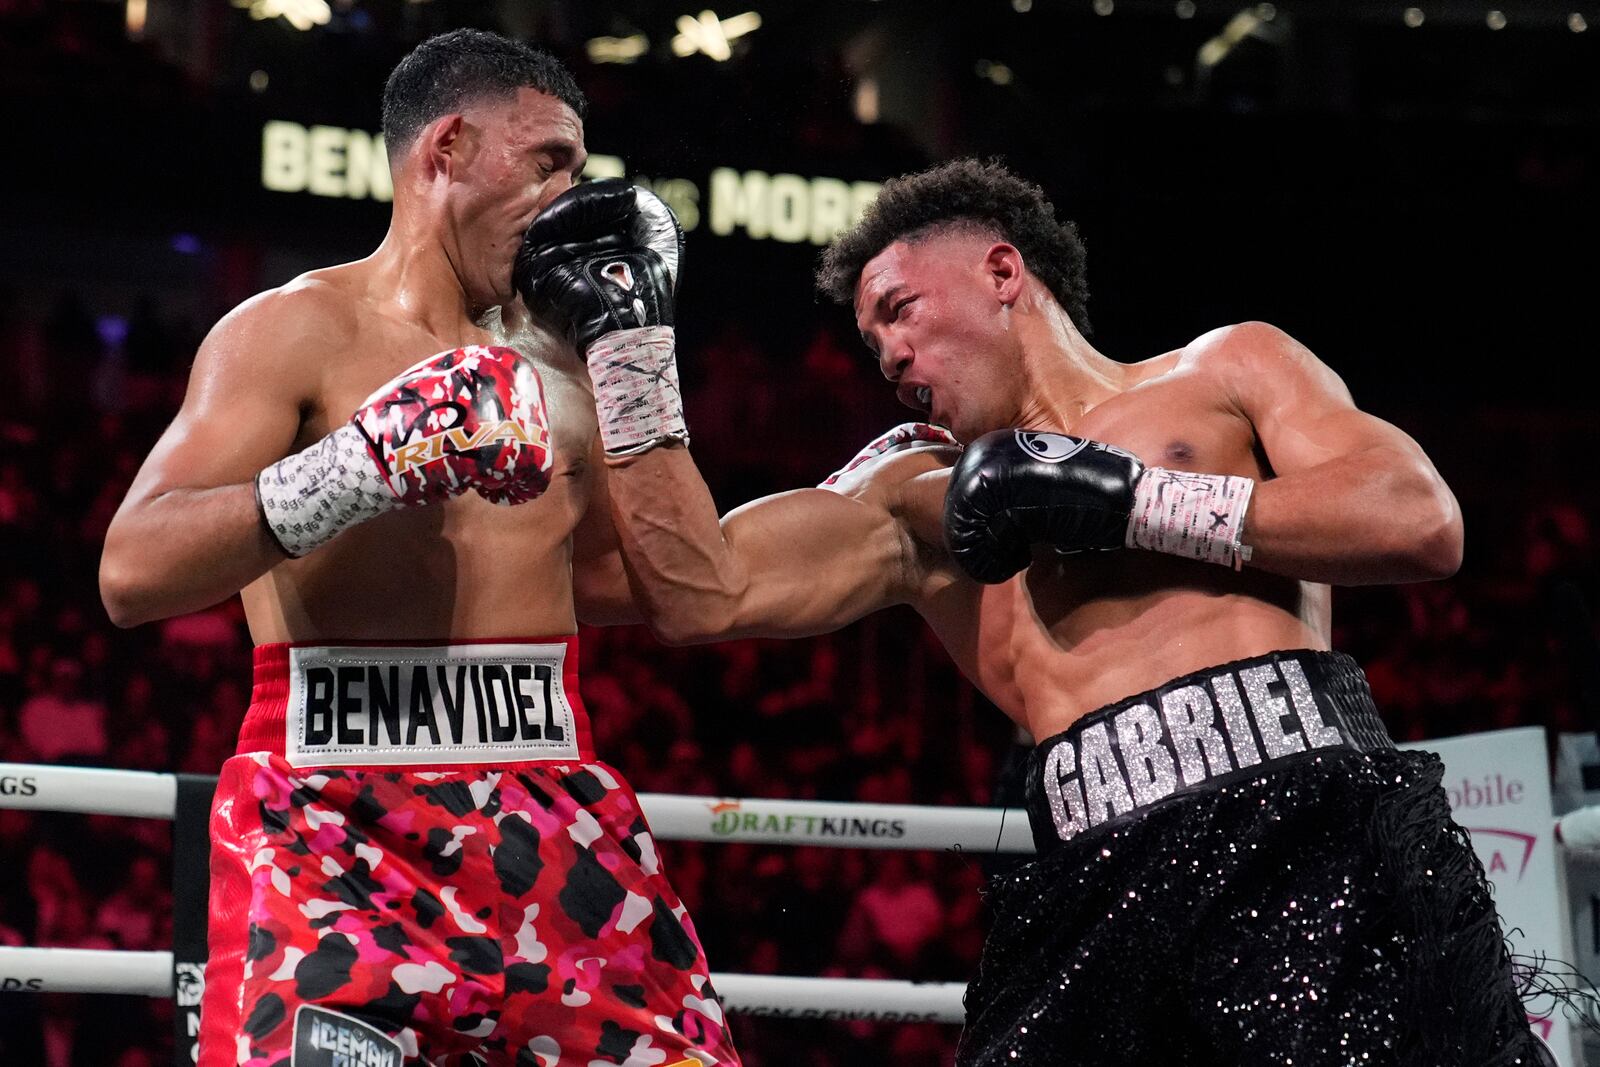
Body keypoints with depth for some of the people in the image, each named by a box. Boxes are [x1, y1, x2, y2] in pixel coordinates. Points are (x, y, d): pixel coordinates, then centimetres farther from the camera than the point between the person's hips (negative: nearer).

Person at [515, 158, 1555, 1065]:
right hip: (1101, 882, 3)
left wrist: (1128, 502, -1)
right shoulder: (916, 491, 24)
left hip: (1310, 830, -2)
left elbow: (1422, 523, 2)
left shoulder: (1226, 371, 17)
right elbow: (703, 594, 12)